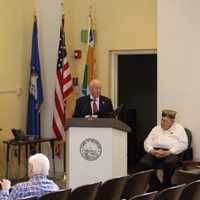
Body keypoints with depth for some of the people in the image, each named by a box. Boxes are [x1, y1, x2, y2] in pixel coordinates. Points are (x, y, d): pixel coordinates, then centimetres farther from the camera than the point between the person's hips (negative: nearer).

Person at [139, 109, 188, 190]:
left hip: (171, 153, -3)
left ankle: (165, 186, -17)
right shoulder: (156, 129, 26)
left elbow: (183, 144, -1)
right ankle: (155, 185, -14)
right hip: (154, 152, 4)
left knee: (169, 162, -39)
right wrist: (152, 151, -8)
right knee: (143, 162, -28)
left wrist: (168, 152, -15)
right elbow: (147, 142, 16)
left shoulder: (179, 129, 13)